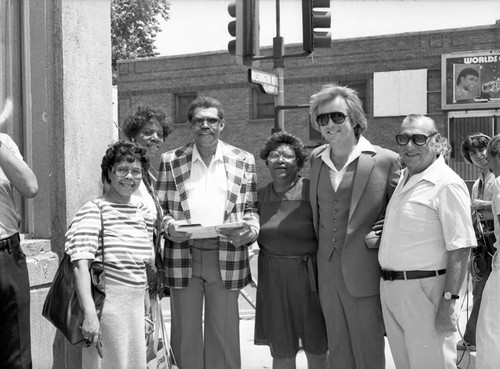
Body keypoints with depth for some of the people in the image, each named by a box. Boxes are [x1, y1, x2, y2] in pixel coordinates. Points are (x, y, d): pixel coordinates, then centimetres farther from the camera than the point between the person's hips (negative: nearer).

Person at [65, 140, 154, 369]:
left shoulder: (144, 214, 10)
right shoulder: (94, 210, -10)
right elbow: (80, 264, -18)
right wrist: (89, 313, -26)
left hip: (138, 306, 6)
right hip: (107, 305, -6)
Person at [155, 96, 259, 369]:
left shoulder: (244, 161, 8)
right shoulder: (171, 161, 7)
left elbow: (250, 209, 9)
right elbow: (160, 208, 9)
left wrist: (249, 230, -12)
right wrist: (170, 227, -11)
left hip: (226, 257, 0)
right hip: (183, 256, 0)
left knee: (224, 335, 6)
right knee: (185, 334, 8)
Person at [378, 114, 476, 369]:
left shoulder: (447, 184, -14)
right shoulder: (403, 179, 12)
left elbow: (460, 249, -19)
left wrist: (448, 302, -22)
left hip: (424, 290, -8)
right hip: (390, 289, 8)